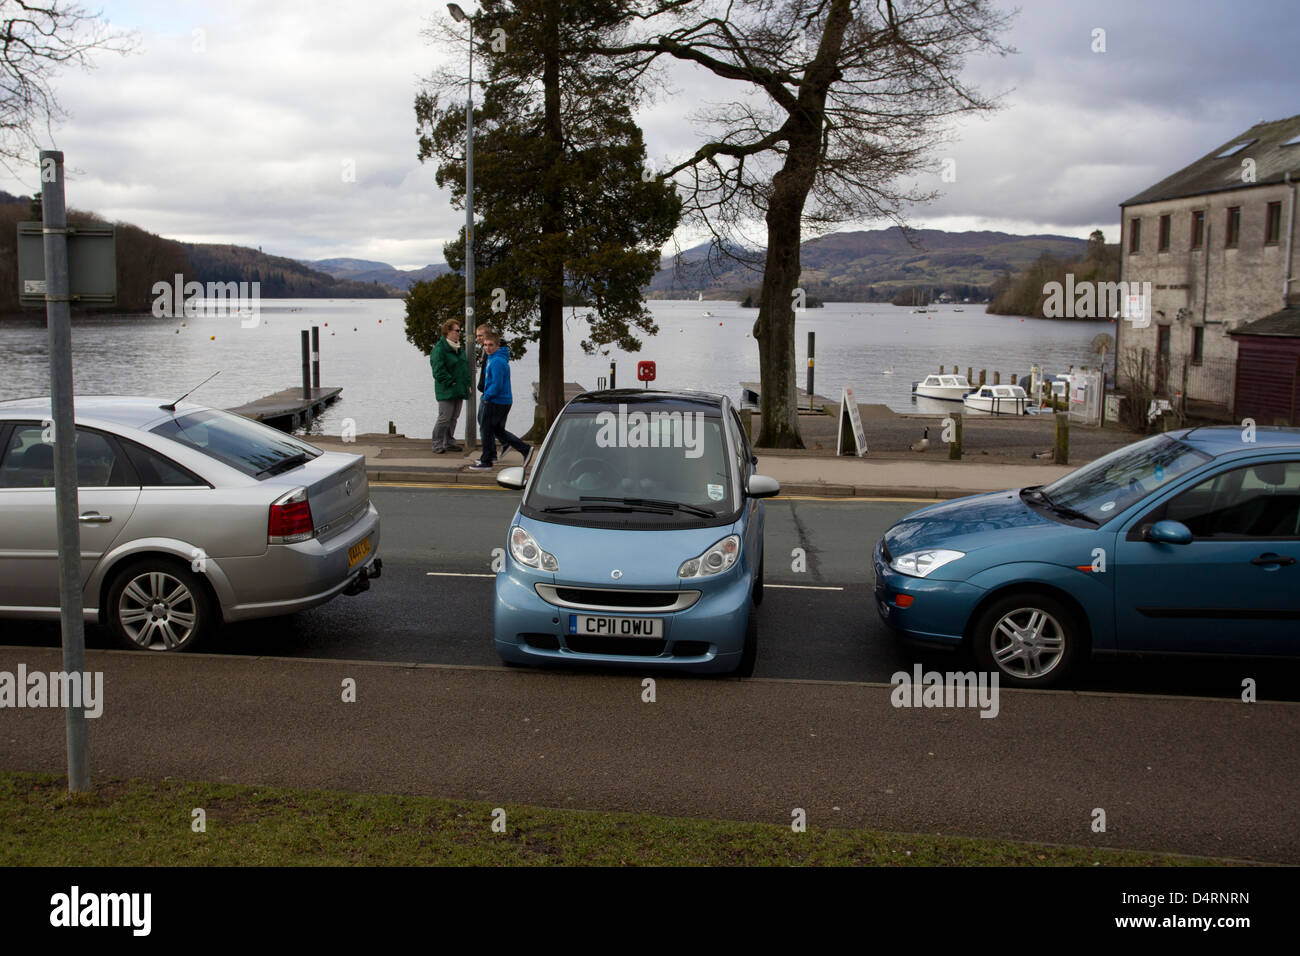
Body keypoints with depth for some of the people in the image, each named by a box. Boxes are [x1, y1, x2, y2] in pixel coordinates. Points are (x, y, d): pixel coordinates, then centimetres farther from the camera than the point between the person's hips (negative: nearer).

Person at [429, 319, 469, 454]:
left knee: (454, 417, 13)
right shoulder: (439, 349, -12)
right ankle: (437, 445, -1)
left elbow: (465, 367, 23)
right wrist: (451, 382, -17)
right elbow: (439, 371, -17)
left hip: (459, 391, 8)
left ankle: (449, 442, 22)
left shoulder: (459, 349, 16)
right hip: (446, 391, -8)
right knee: (444, 418, -8)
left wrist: (467, 385, 12)